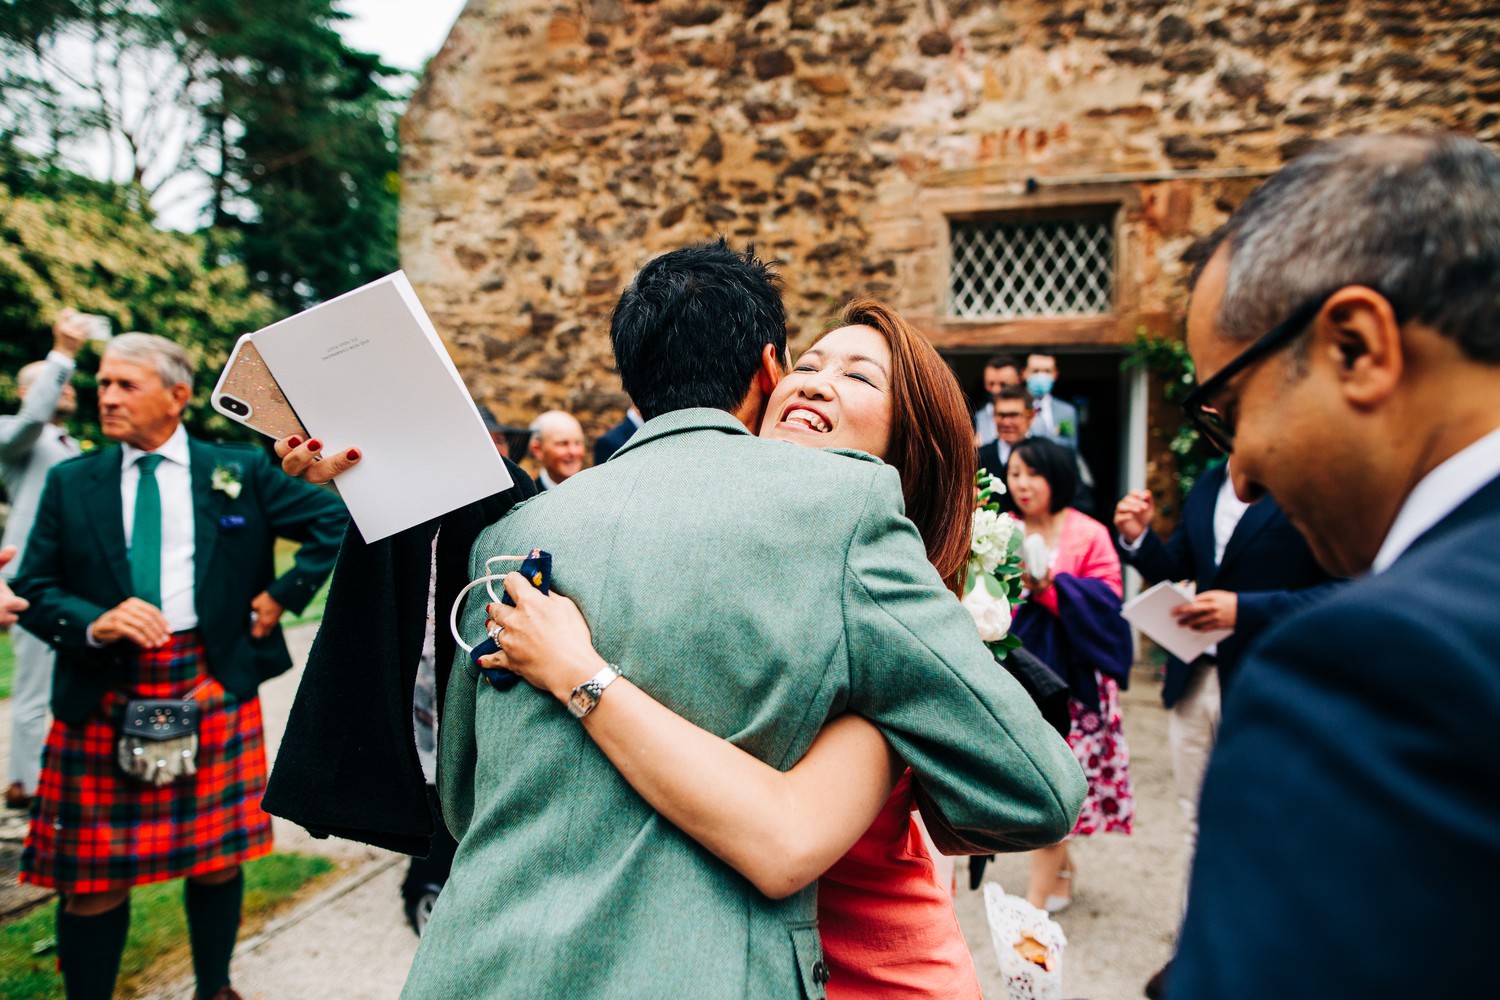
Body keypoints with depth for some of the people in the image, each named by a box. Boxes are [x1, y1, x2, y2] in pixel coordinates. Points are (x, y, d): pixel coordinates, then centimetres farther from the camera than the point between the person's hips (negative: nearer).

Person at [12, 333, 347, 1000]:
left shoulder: (238, 471, 3)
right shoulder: (70, 483, 7)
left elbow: (336, 520, 5)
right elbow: (34, 590, 5)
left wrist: (283, 595, 0)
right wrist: (95, 623, -14)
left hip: (213, 688, 0)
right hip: (101, 701, 1)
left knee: (216, 857, 11)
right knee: (94, 879, 5)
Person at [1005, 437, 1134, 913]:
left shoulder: (1088, 534, -4)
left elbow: (1106, 597, -12)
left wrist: (1050, 585, -23)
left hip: (1069, 672, -4)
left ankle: (1039, 892, 3)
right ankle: (1061, 868, 32)